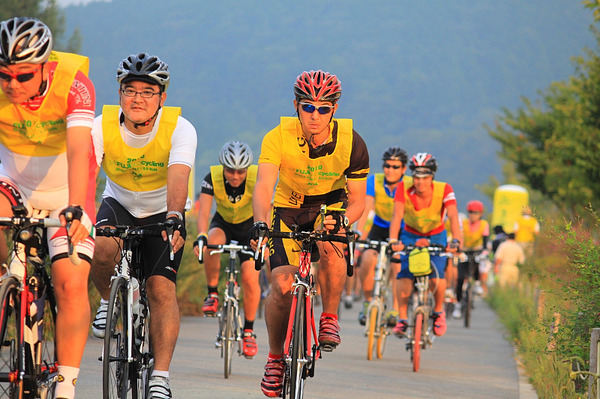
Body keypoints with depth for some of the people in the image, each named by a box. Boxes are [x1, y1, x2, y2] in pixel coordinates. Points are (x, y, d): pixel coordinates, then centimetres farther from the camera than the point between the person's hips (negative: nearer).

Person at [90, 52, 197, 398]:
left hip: (162, 211, -1)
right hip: (119, 204, 1)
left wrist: (174, 218, -59)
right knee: (103, 247, -31)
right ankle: (109, 300, 1)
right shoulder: (102, 127, -22)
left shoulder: (179, 129, -26)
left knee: (162, 289, -17)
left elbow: (178, 179, -41)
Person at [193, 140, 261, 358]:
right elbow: (203, 211, -36)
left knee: (250, 277, -15)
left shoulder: (257, 178, -30)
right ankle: (213, 293, -14)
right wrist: (201, 236, -55)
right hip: (223, 223, 1)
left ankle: (249, 330, 5)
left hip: (250, 226, -1)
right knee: (212, 243, -35)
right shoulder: (213, 178, -27)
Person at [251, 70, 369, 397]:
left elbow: (357, 201, -14)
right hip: (289, 209, 0)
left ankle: (330, 318, -13)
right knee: (282, 288, -14)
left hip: (331, 204, 0)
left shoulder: (351, 143, -21)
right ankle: (275, 356, 11)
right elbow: (263, 186, -37)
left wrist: (343, 219, -37)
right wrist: (260, 223, -56)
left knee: (330, 247, -35)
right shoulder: (279, 138, -25)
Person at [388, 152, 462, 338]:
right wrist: (393, 241, -49)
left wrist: (456, 241, -51)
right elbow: (397, 216, -33)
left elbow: (453, 216, -35)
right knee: (404, 274, -22)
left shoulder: (444, 190, -25)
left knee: (436, 277, -21)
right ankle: (402, 319, -10)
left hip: (436, 236, -1)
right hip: (410, 236, 1)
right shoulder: (404, 189, -24)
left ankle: (438, 311, 6)